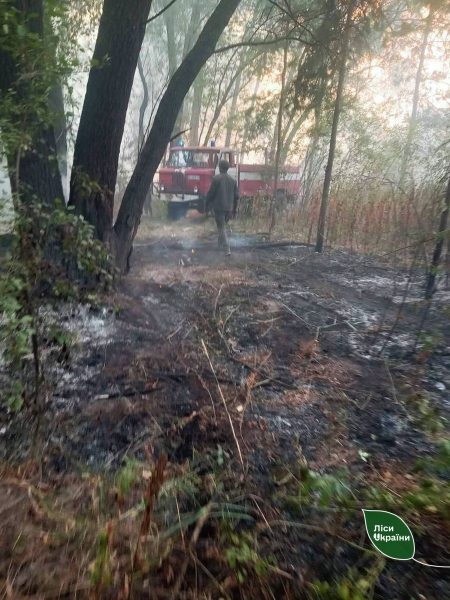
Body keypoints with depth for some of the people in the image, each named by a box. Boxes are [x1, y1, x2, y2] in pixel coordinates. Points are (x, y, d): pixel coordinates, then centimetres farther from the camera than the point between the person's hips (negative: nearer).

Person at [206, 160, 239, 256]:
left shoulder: (216, 179, -9)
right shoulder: (233, 180, 6)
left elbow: (211, 193, -9)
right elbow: (236, 196, 8)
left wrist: (207, 204, 5)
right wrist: (234, 209, 16)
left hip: (218, 207, -5)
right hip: (229, 208, 5)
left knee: (221, 228, -3)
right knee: (223, 226, 23)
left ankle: (227, 249, -11)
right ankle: (221, 244, 37)